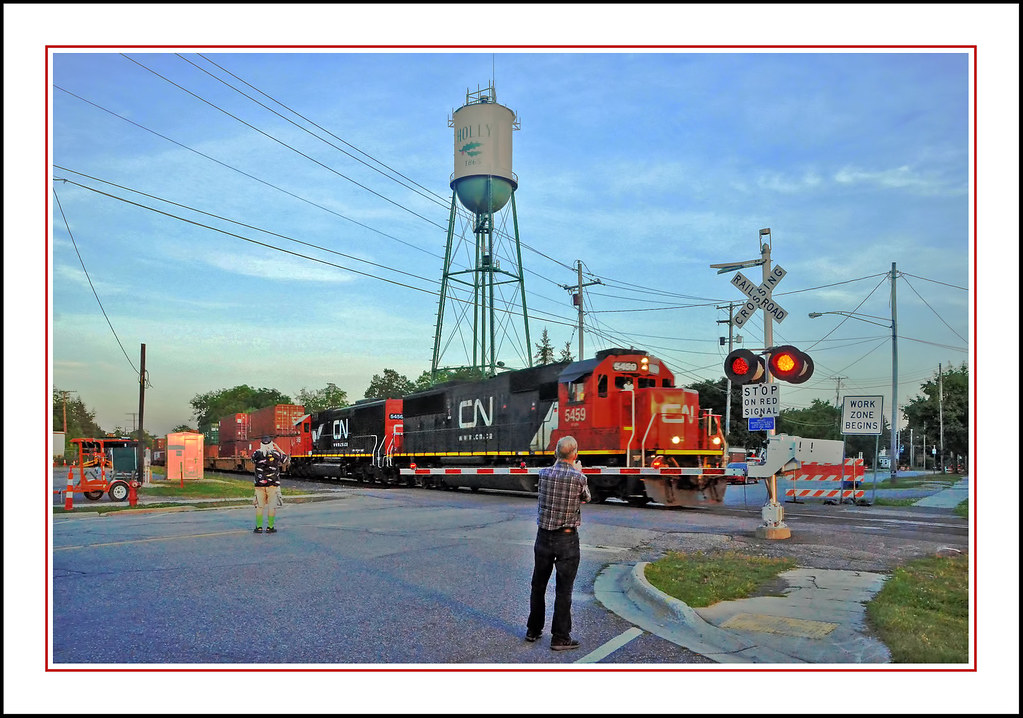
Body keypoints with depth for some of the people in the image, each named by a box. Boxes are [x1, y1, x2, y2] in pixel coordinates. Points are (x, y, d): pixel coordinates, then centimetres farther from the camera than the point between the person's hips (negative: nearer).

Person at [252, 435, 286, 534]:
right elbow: (285, 458, 15)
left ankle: (259, 527, 11)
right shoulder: (276, 454, -4)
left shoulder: (257, 454, -2)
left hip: (259, 484, 2)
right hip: (273, 484, -1)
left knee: (259, 506, 9)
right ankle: (270, 527, 4)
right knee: (272, 506, 4)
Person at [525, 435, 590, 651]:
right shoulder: (578, 478, -14)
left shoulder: (544, 473, -5)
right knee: (563, 590, 5)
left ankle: (533, 630, 30)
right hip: (567, 539, -4)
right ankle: (560, 638, 10)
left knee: (538, 585, 17)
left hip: (543, 536, 4)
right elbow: (586, 498, 5)